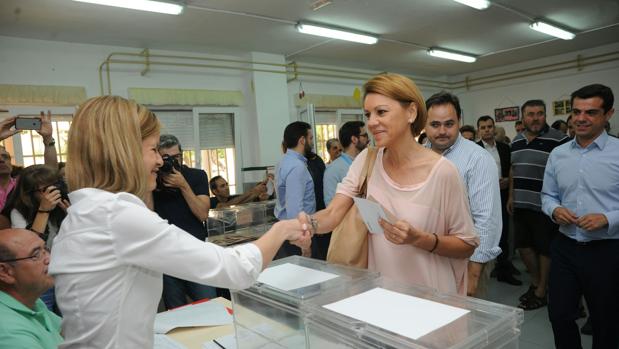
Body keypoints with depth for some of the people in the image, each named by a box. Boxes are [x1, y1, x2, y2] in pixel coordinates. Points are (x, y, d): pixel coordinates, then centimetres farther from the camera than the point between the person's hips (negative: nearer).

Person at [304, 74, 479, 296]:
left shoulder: (442, 171, -16)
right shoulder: (366, 160, -3)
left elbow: (467, 245, -8)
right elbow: (333, 213, -11)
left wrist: (418, 238, -23)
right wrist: (308, 224, -31)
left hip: (430, 297, -3)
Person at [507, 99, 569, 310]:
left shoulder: (558, 140, -11)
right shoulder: (516, 141, 10)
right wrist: (511, 196, 15)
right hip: (521, 204, 6)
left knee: (544, 249, 6)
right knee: (522, 244, 14)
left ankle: (541, 292, 22)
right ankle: (535, 282, 35)